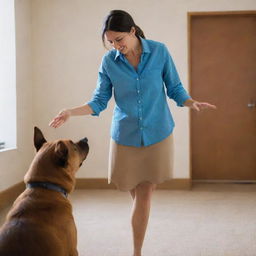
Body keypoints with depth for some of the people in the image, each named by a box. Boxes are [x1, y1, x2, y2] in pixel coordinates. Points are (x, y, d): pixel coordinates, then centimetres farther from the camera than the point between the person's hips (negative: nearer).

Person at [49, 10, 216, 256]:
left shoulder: (159, 51, -6)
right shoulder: (109, 61, -4)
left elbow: (175, 89, 0)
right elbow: (99, 101, -1)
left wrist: (192, 103, -20)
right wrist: (71, 112, -16)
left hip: (157, 133, -1)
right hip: (125, 136, 1)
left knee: (144, 194, 0)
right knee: (137, 194, 7)